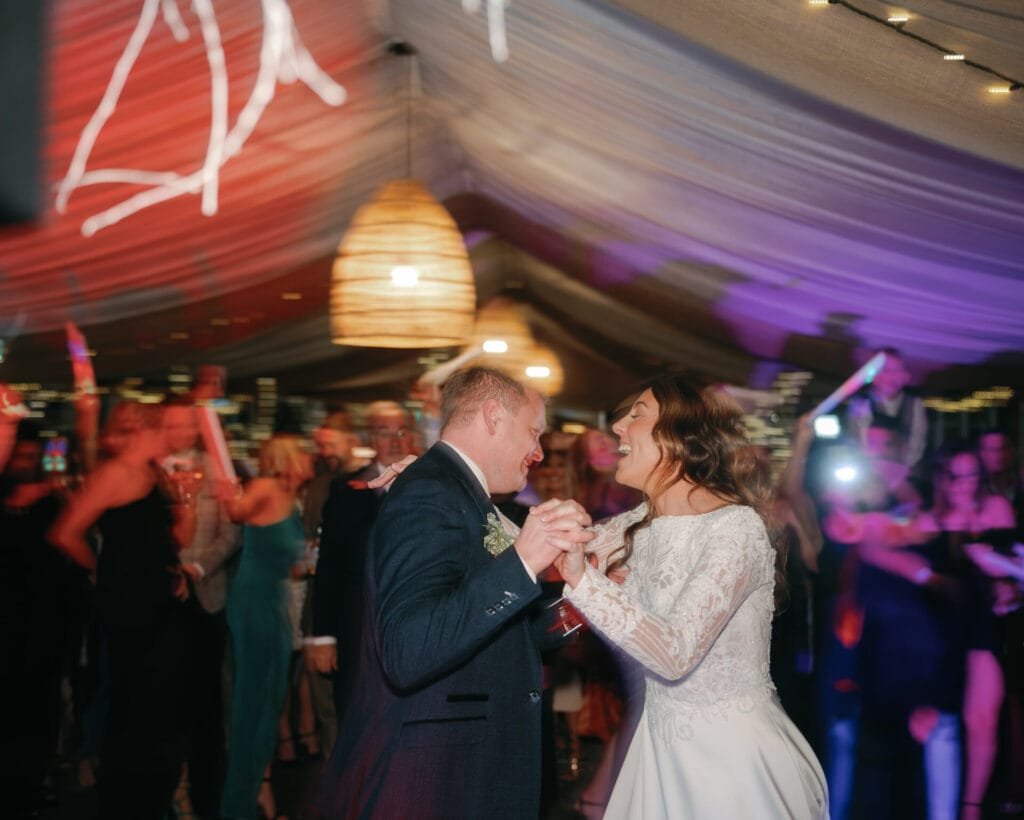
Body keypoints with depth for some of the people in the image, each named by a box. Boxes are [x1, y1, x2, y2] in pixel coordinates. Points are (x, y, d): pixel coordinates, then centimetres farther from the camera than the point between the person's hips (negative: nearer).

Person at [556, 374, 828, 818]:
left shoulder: (736, 527, -20)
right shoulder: (642, 524, 5)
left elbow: (675, 653, -29)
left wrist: (582, 578, -35)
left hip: (732, 754, -7)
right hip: (662, 745, 7)